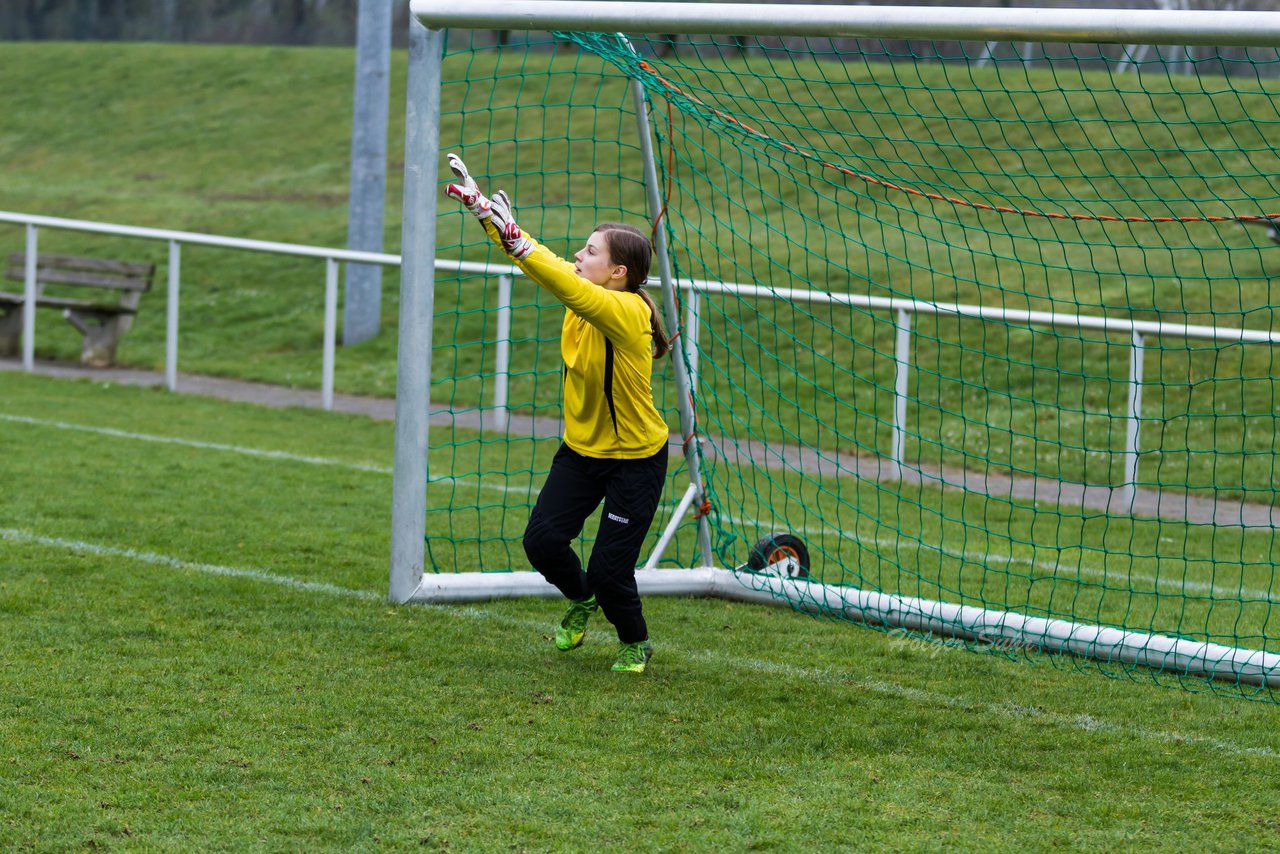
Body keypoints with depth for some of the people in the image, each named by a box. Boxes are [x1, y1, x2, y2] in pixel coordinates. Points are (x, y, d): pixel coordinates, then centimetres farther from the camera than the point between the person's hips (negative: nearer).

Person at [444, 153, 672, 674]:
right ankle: (580, 601, 24)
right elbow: (535, 261, -1)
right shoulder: (585, 299, -4)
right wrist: (477, 202, -7)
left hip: (635, 458, -7)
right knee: (542, 539, -9)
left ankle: (636, 644, 23)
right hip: (580, 450, 7)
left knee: (609, 570, -8)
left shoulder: (629, 312, -26)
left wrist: (516, 239, -47)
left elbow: (572, 290, -41)